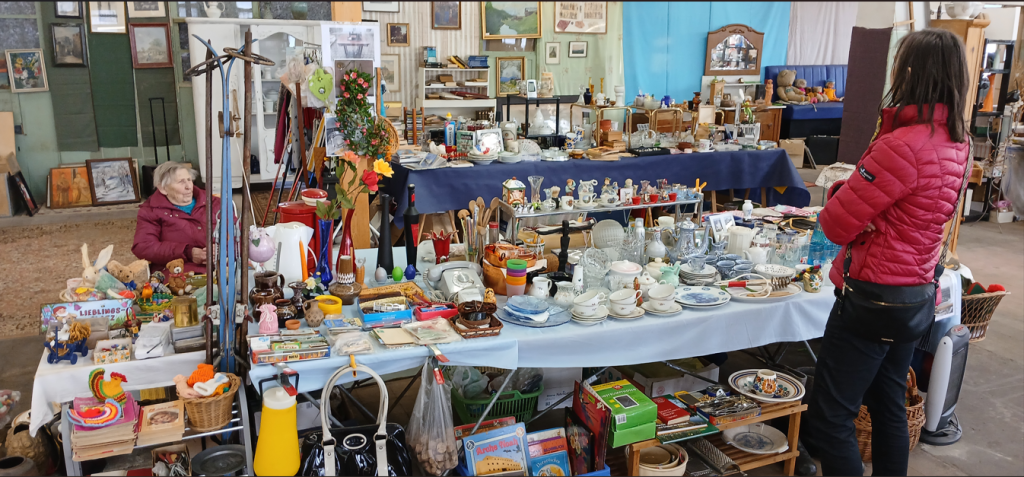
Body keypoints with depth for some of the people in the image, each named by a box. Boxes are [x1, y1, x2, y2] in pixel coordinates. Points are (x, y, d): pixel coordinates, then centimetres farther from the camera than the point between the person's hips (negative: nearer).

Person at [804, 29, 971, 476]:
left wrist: (839, 192, -2)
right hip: (916, 289, 9)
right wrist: (853, 188, -8)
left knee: (828, 421, 1)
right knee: (889, 406, 23)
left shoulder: (902, 145, -25)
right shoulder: (958, 142, 3)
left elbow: (836, 223, -22)